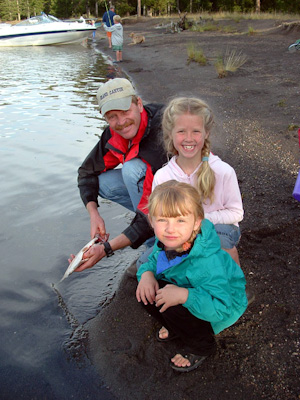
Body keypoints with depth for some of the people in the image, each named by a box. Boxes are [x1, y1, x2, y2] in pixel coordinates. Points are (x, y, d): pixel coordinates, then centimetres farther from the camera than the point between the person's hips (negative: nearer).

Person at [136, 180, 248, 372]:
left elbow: (220, 307, -39)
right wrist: (147, 273, -19)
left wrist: (185, 296, -50)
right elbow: (153, 261, 4)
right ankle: (177, 327, 19)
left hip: (224, 304, -7)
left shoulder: (207, 263, -40)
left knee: (175, 311, -31)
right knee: (146, 292, -10)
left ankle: (202, 347, 3)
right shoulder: (166, 242, -17)